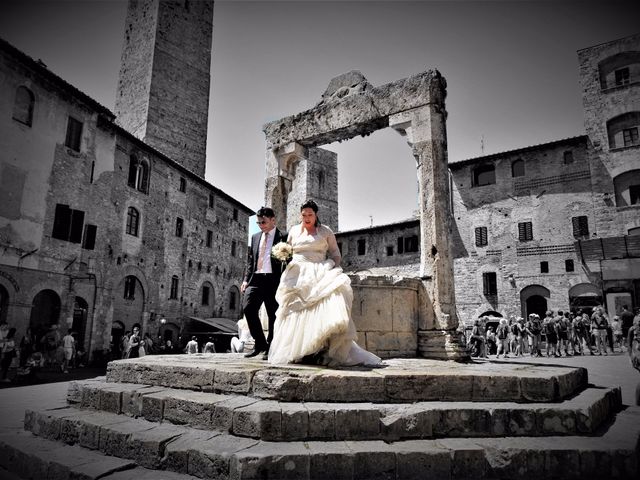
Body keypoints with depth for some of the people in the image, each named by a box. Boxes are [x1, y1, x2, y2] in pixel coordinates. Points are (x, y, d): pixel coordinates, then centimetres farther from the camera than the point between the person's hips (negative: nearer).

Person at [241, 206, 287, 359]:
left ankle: (269, 348, 15)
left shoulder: (283, 237, 2)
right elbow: (250, 261, 20)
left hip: (274, 280, -4)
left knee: (273, 314, 1)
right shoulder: (255, 237, 18)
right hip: (256, 279, 4)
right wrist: (246, 279, 9)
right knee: (248, 308, -9)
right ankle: (260, 343, 7)